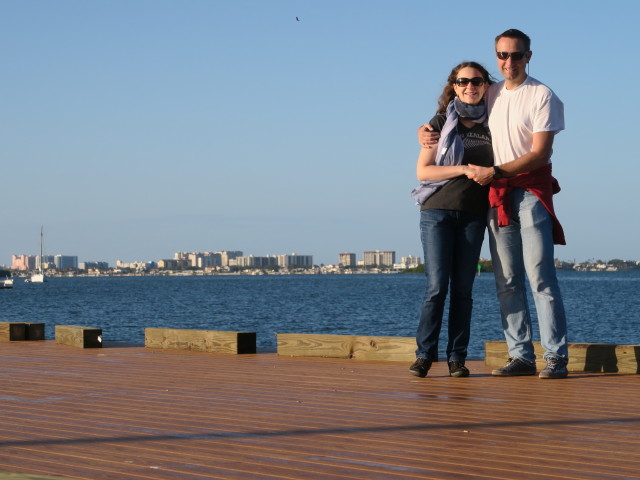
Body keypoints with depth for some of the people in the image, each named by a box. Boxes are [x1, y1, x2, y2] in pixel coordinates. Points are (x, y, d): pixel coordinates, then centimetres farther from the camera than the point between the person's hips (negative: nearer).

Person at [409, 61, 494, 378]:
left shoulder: (491, 125, 11)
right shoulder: (441, 122, 2)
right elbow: (422, 171, -4)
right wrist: (463, 169, -15)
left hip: (474, 215, 3)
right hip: (438, 212, -3)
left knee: (463, 289, 2)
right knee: (437, 286, -9)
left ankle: (457, 357, 5)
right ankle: (424, 355, -1)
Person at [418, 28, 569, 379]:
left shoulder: (542, 95, -4)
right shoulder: (489, 95, 13)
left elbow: (540, 153, -11)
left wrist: (495, 171, -17)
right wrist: (425, 131, 8)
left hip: (532, 191, -6)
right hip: (497, 195, 6)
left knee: (540, 276, -12)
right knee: (506, 281, 3)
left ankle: (556, 356, -10)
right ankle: (521, 355, 6)